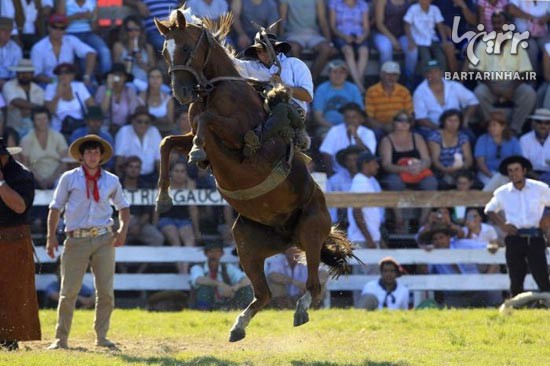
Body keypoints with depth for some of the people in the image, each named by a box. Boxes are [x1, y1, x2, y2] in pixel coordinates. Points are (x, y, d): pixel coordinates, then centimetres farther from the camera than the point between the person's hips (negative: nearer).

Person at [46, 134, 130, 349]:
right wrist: (51, 236, -4)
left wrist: (123, 229, 4)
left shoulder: (111, 181, 11)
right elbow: (56, 207, 6)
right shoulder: (69, 178, 5)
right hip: (76, 240, -2)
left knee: (106, 291, 0)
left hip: (104, 239, 2)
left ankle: (101, 336, 10)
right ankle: (61, 338, 2)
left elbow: (123, 207, 22)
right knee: (69, 291, -3)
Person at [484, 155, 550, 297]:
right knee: (516, 280, 3)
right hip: (514, 237, 2)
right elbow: (489, 210, 21)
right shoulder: (502, 193, 7)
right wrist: (502, 224, 5)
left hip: (535, 238, -2)